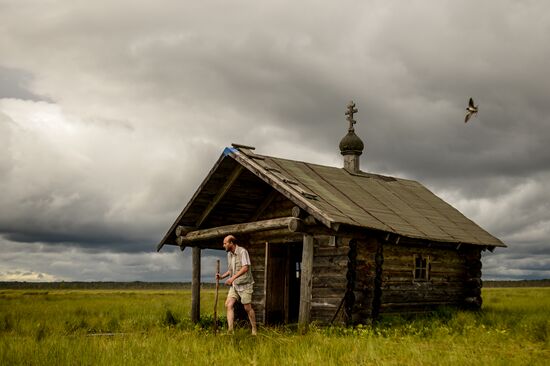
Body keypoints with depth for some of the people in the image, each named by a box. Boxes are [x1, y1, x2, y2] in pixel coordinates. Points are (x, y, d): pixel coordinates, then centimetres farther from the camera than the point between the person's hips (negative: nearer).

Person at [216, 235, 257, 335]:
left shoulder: (242, 251, -15)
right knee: (228, 304, -10)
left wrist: (233, 278, -34)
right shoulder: (229, 254, 9)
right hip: (234, 285, 7)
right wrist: (222, 276, 3)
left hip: (245, 284, -7)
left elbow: (245, 268, -26)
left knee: (247, 308, 0)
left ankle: (254, 330, 15)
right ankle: (230, 330, -15)